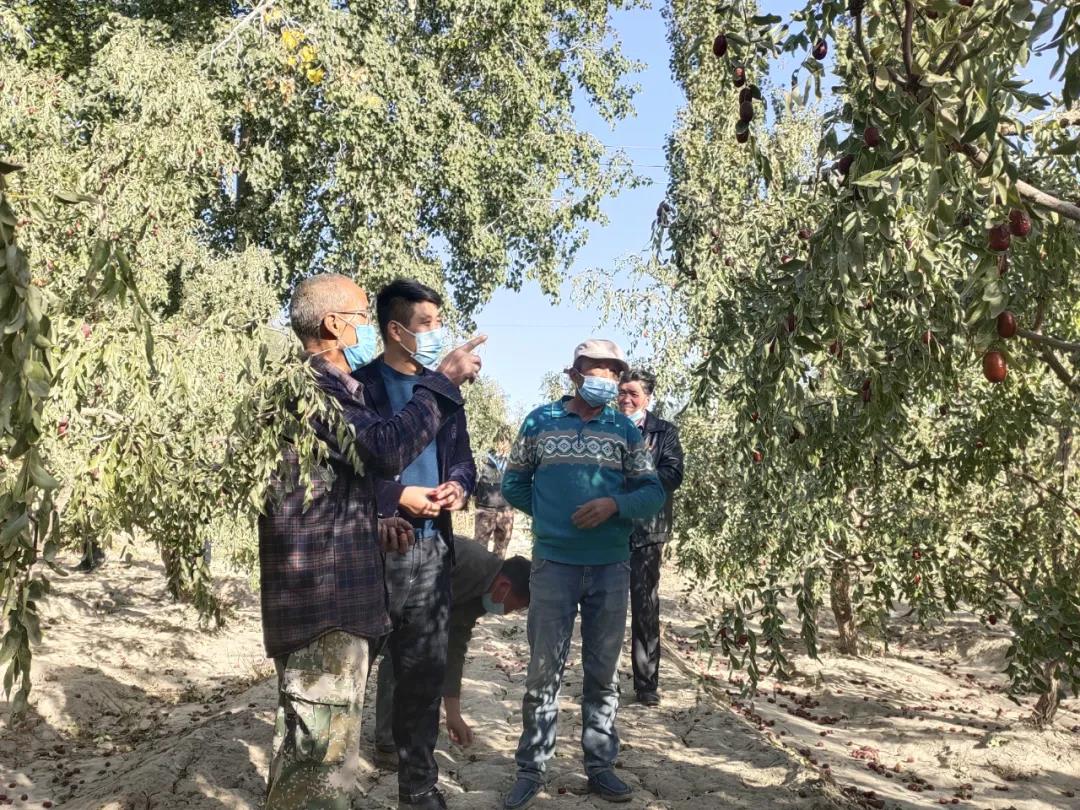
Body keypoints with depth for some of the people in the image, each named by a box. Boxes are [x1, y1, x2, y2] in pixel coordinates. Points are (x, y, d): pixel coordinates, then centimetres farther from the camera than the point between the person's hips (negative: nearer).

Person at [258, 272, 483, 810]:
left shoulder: (327, 387, 20)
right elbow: (387, 448, -26)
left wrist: (372, 528, 9)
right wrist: (444, 380, -15)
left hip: (335, 594, 11)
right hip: (321, 600, -11)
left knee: (323, 749, 21)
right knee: (320, 751, -3)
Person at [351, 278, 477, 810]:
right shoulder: (358, 385, -6)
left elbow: (461, 455, 16)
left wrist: (459, 486, -5)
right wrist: (397, 497, -17)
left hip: (431, 546, 5)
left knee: (426, 670, 12)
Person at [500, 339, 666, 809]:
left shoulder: (625, 430, 5)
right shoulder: (541, 421, 3)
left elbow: (653, 492, 3)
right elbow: (513, 483, 11)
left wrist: (615, 505, -14)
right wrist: (549, 513, 2)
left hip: (611, 566, 2)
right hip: (553, 563, -1)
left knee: (603, 672, 11)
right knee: (544, 671, 3)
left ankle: (600, 767, 24)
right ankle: (531, 770, 16)